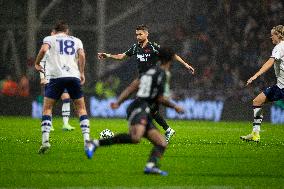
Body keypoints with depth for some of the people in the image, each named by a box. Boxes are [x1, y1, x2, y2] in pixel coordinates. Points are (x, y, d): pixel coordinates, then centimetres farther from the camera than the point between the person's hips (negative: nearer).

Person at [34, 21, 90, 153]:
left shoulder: (50, 39, 15)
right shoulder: (76, 40, 20)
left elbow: (44, 49, -6)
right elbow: (81, 55, 3)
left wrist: (37, 64, 8)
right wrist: (82, 73, 10)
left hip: (56, 76, -2)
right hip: (74, 76, 2)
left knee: (47, 108, 7)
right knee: (81, 108, 14)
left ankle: (45, 141, -9)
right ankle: (87, 139, 2)